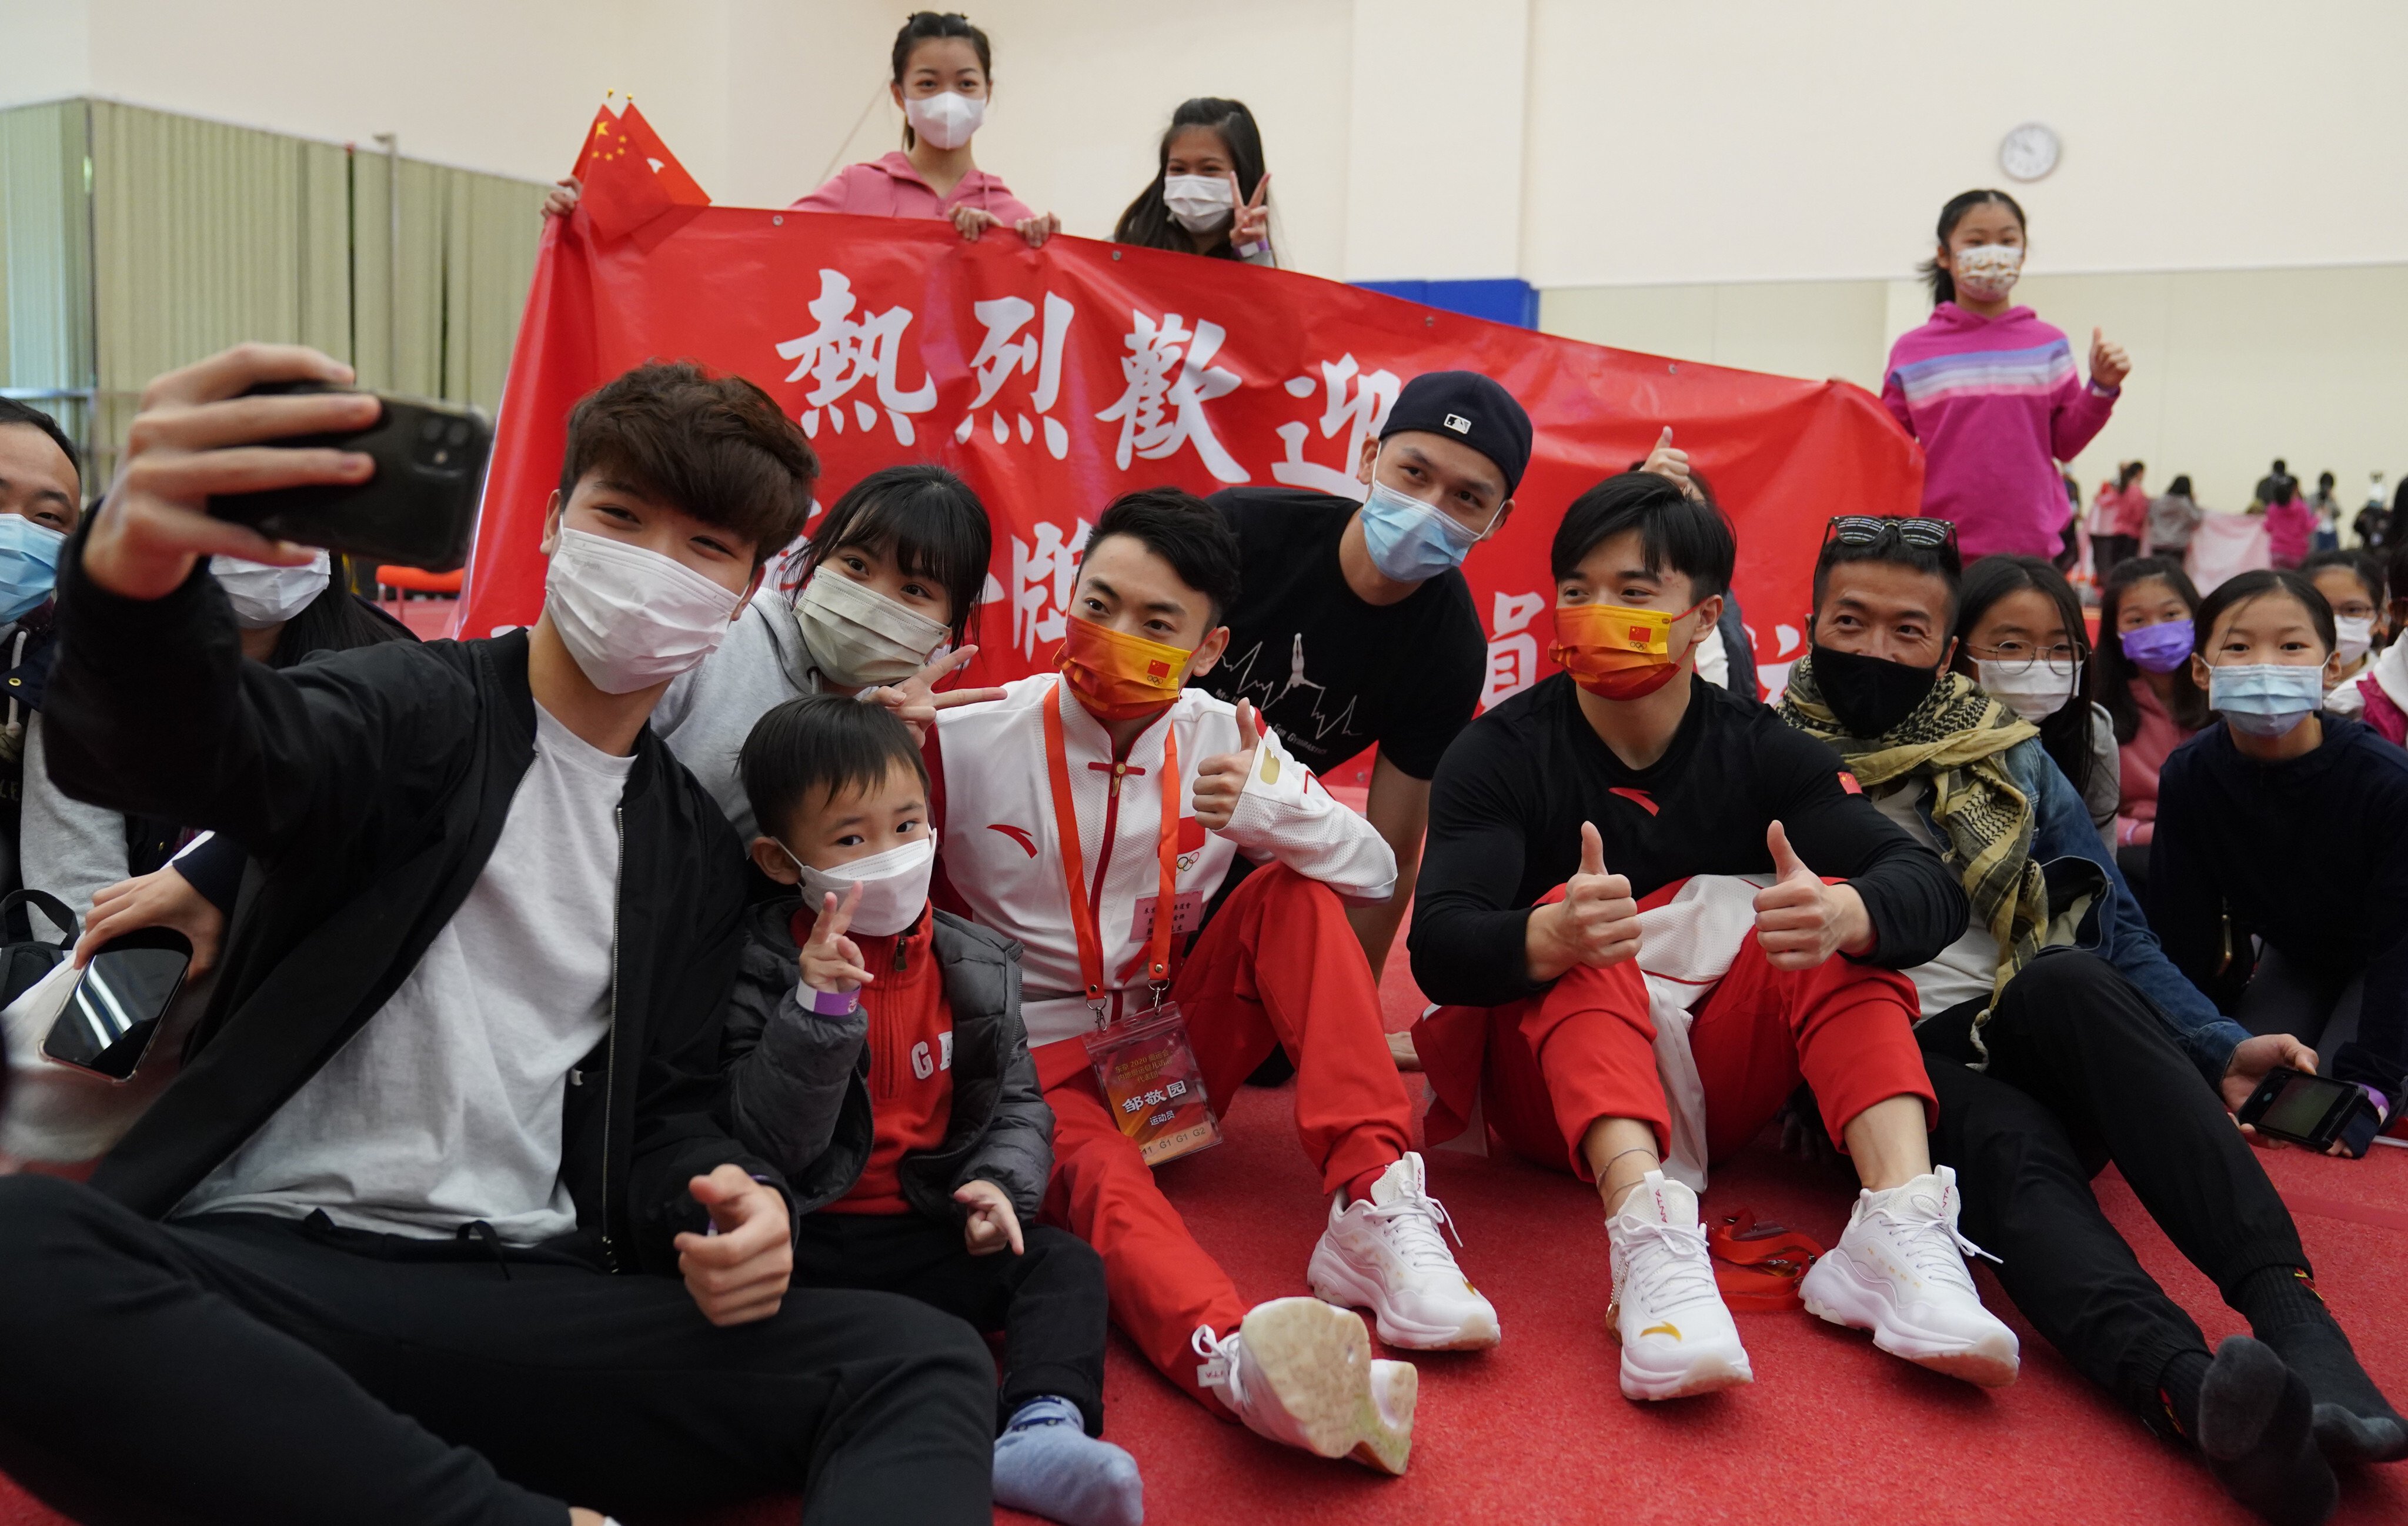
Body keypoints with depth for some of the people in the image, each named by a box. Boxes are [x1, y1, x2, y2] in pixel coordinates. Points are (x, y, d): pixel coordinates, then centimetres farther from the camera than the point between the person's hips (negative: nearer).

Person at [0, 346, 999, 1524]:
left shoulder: (696, 846, 17)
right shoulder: (419, 709, 4)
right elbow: (202, 746, -19)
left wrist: (731, 1200, -8)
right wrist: (132, 576, -43)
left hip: (526, 1305, 3)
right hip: (268, 1260, -3)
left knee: (921, 1362, -19)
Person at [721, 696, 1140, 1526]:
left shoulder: (976, 966, 5)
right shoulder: (763, 974, -7)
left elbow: (1019, 1102, 10)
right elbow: (769, 1142, -14)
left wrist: (1001, 1182, -12)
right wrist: (819, 1009, -27)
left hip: (929, 1233, 4)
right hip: (807, 1240, -3)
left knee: (1064, 1263, -15)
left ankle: (1042, 1427, -39)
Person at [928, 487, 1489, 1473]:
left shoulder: (1225, 740, -1)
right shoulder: (967, 741, -10)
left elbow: (1376, 872, -4)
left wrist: (1268, 810, -26)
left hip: (1180, 1040, 4)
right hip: (1040, 1058, -4)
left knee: (1296, 894, -16)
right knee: (1104, 1186, -36)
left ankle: (1374, 1212, -27)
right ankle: (1234, 1359, -68)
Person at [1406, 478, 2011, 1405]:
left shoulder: (1763, 751, 1)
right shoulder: (1499, 753, -5)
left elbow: (1932, 889, -14)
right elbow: (1439, 949, -20)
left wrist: (1847, 913, -39)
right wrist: (1547, 938, -44)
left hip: (1712, 1086, 2)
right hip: (1552, 1084, -2)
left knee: (1838, 916, -18)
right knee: (1578, 922, -29)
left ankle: (1904, 1221, -35)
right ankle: (1649, 1233, -49)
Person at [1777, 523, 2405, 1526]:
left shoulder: (2011, 758, 18)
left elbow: (2117, 933, 17)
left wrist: (2215, 1049, 2)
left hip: (2039, 1032, 2)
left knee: (2067, 977, -32)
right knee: (2014, 1150, -34)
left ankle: (2292, 1316, -43)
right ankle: (2194, 1392, -61)